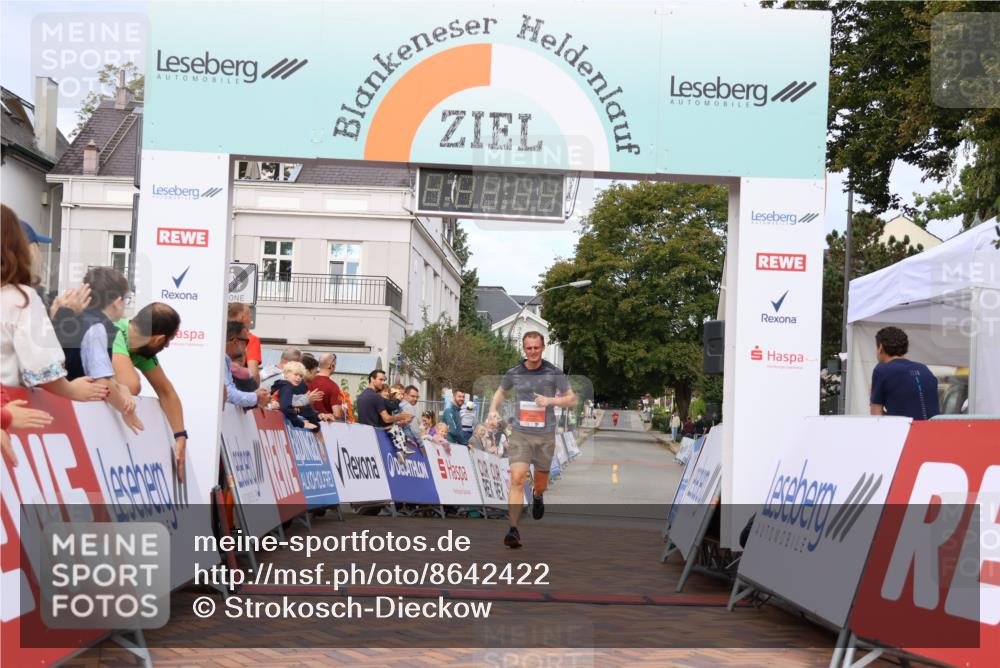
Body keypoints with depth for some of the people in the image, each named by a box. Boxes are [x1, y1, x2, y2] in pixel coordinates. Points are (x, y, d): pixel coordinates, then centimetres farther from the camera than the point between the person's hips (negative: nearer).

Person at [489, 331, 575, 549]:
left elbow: (572, 399, -1)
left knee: (541, 481, 14)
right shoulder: (513, 373, 2)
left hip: (545, 435, 0)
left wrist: (551, 400, -18)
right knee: (517, 479, -15)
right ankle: (513, 529, -15)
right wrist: (493, 409, 5)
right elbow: (501, 392, 23)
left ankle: (537, 496, 52)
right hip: (520, 434, 0)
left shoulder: (554, 373, -4)